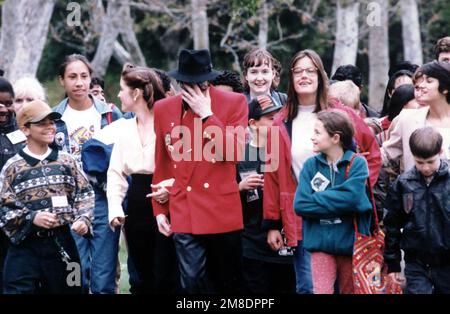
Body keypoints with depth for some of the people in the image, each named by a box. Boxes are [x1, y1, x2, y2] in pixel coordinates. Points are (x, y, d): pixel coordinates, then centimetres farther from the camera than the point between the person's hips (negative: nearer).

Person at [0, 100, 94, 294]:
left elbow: (85, 194, 9)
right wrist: (32, 218, -17)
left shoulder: (66, 161, 7)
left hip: (61, 242, 3)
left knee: (66, 289, 11)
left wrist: (83, 219, -8)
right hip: (26, 245, -3)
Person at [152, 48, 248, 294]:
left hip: (224, 212, -1)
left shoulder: (235, 103, -1)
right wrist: (159, 209, 12)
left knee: (230, 283, 10)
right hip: (185, 215, 1)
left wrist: (207, 114, -13)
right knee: (193, 284, -5)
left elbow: (235, 153, -12)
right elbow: (161, 165, 12)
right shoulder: (163, 109, 7)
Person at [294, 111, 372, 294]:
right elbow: (300, 205, -8)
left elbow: (351, 198, -21)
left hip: (350, 242, -1)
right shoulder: (311, 165, 1)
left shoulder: (357, 163, -6)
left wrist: (317, 199, -12)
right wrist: (336, 203, -14)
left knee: (350, 292, 12)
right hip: (320, 242, 1)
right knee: (322, 291, -7)